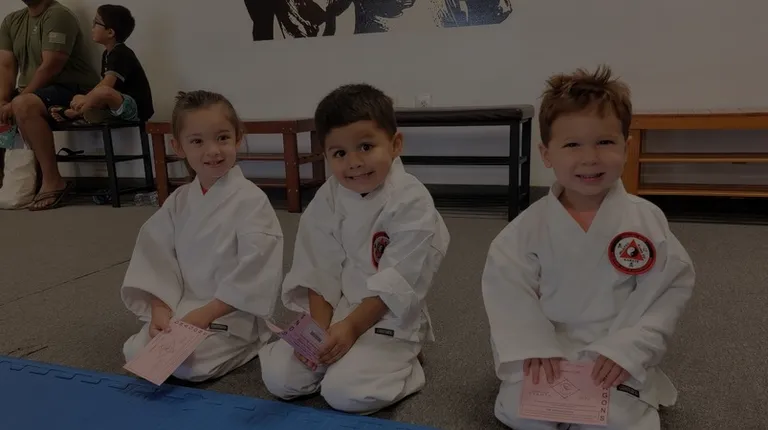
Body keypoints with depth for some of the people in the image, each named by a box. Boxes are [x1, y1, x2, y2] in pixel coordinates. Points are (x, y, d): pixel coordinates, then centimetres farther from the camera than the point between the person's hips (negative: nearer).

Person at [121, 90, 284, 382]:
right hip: (182, 308, 6)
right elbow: (158, 257, 2)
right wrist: (160, 309, -12)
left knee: (187, 363, -23)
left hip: (234, 314, -5)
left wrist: (207, 313, -21)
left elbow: (253, 273, -20)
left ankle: (245, 347, 3)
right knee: (137, 353, -8)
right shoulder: (178, 202, 4)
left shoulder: (251, 200, -15)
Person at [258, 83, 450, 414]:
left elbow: (397, 282, -18)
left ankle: (401, 363, 5)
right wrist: (320, 327, -13)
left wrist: (352, 326, -20)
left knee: (344, 393, -23)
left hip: (388, 319, -5)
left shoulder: (413, 203, -18)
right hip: (333, 310, 5)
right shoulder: (327, 198, -2)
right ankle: (342, 356, 17)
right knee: (278, 378, -6)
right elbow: (319, 269, -2)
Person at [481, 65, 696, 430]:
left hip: (618, 357, 0)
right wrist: (533, 347, -16)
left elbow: (670, 288, -8)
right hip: (547, 350, 0)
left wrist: (627, 349, -17)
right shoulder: (531, 225, -9)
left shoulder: (646, 220, -9)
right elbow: (506, 286, -6)